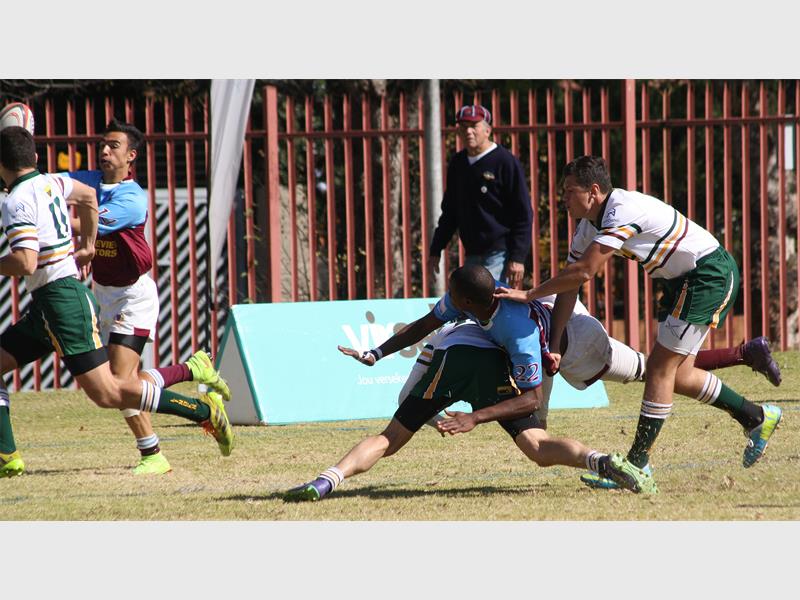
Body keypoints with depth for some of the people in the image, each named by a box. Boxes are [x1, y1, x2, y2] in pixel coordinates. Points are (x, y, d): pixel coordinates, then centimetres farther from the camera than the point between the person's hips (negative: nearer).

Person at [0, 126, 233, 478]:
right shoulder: (50, 183, 11)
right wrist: (87, 246, 40)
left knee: (106, 393, -10)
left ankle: (204, 410, -6)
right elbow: (87, 195, 33)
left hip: (61, 300, -10)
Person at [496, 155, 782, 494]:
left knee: (661, 366, -11)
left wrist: (529, 295, -24)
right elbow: (570, 285, 3)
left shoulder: (622, 212, -26)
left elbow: (582, 273, -32)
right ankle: (757, 418, 26)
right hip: (683, 280, 10)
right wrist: (552, 346, -4)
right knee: (677, 375, 11)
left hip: (710, 272, -10)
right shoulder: (588, 226, 4)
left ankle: (637, 463, -8)